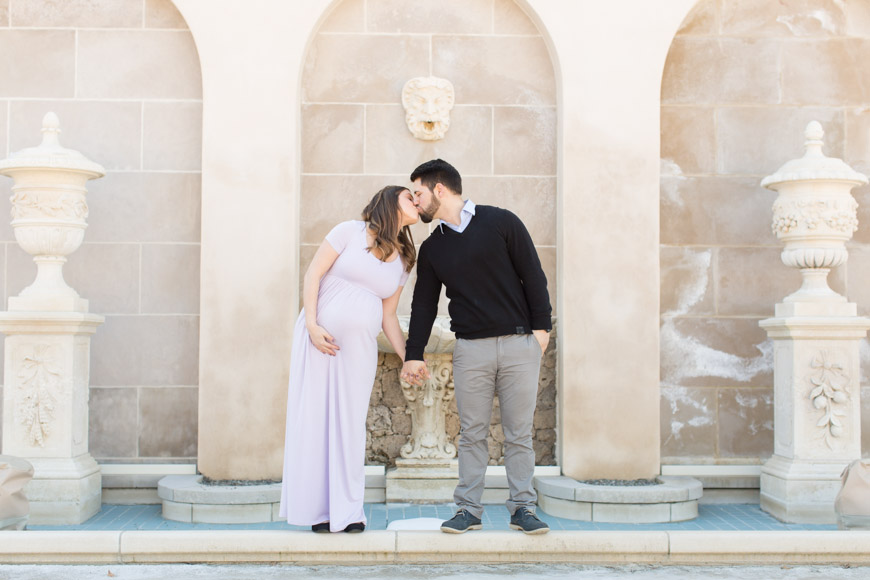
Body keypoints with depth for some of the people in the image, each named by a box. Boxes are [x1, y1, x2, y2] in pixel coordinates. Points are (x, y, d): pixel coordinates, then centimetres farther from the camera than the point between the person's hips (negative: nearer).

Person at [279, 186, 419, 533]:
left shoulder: (402, 261, 14)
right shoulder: (350, 232, -1)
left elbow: (388, 316, 16)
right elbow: (313, 273, -3)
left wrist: (407, 357, 7)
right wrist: (312, 325, -12)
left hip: (360, 347, 4)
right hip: (319, 337, -4)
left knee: (350, 423, 0)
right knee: (314, 418, -1)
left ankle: (348, 512, 7)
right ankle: (318, 509, 7)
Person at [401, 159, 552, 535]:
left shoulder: (501, 222, 0)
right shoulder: (432, 248, 11)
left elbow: (533, 275, 0)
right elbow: (424, 304, 14)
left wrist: (541, 326, -6)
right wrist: (414, 355, 8)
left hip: (520, 344, -3)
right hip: (471, 348, 3)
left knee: (519, 433, 2)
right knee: (472, 433, 3)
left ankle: (522, 508, 10)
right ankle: (468, 509, 10)